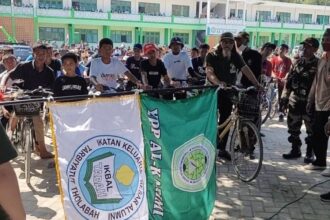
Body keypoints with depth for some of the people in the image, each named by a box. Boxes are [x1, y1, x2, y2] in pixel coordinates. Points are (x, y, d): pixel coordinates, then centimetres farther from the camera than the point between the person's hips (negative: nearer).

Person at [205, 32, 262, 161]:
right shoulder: (212, 56, -10)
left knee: (225, 120, 6)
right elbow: (209, 72, -26)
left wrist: (257, 84, -26)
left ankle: (222, 149, 16)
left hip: (228, 91, 4)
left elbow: (246, 70, -12)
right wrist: (218, 83, -45)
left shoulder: (236, 57, 0)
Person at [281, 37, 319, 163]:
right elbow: (289, 79, 12)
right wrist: (285, 96, 8)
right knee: (293, 127, 12)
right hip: (295, 100, 5)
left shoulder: (318, 64, -7)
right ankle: (295, 150, 27)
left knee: (311, 129, 5)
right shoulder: (298, 62, 9)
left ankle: (310, 153, 18)